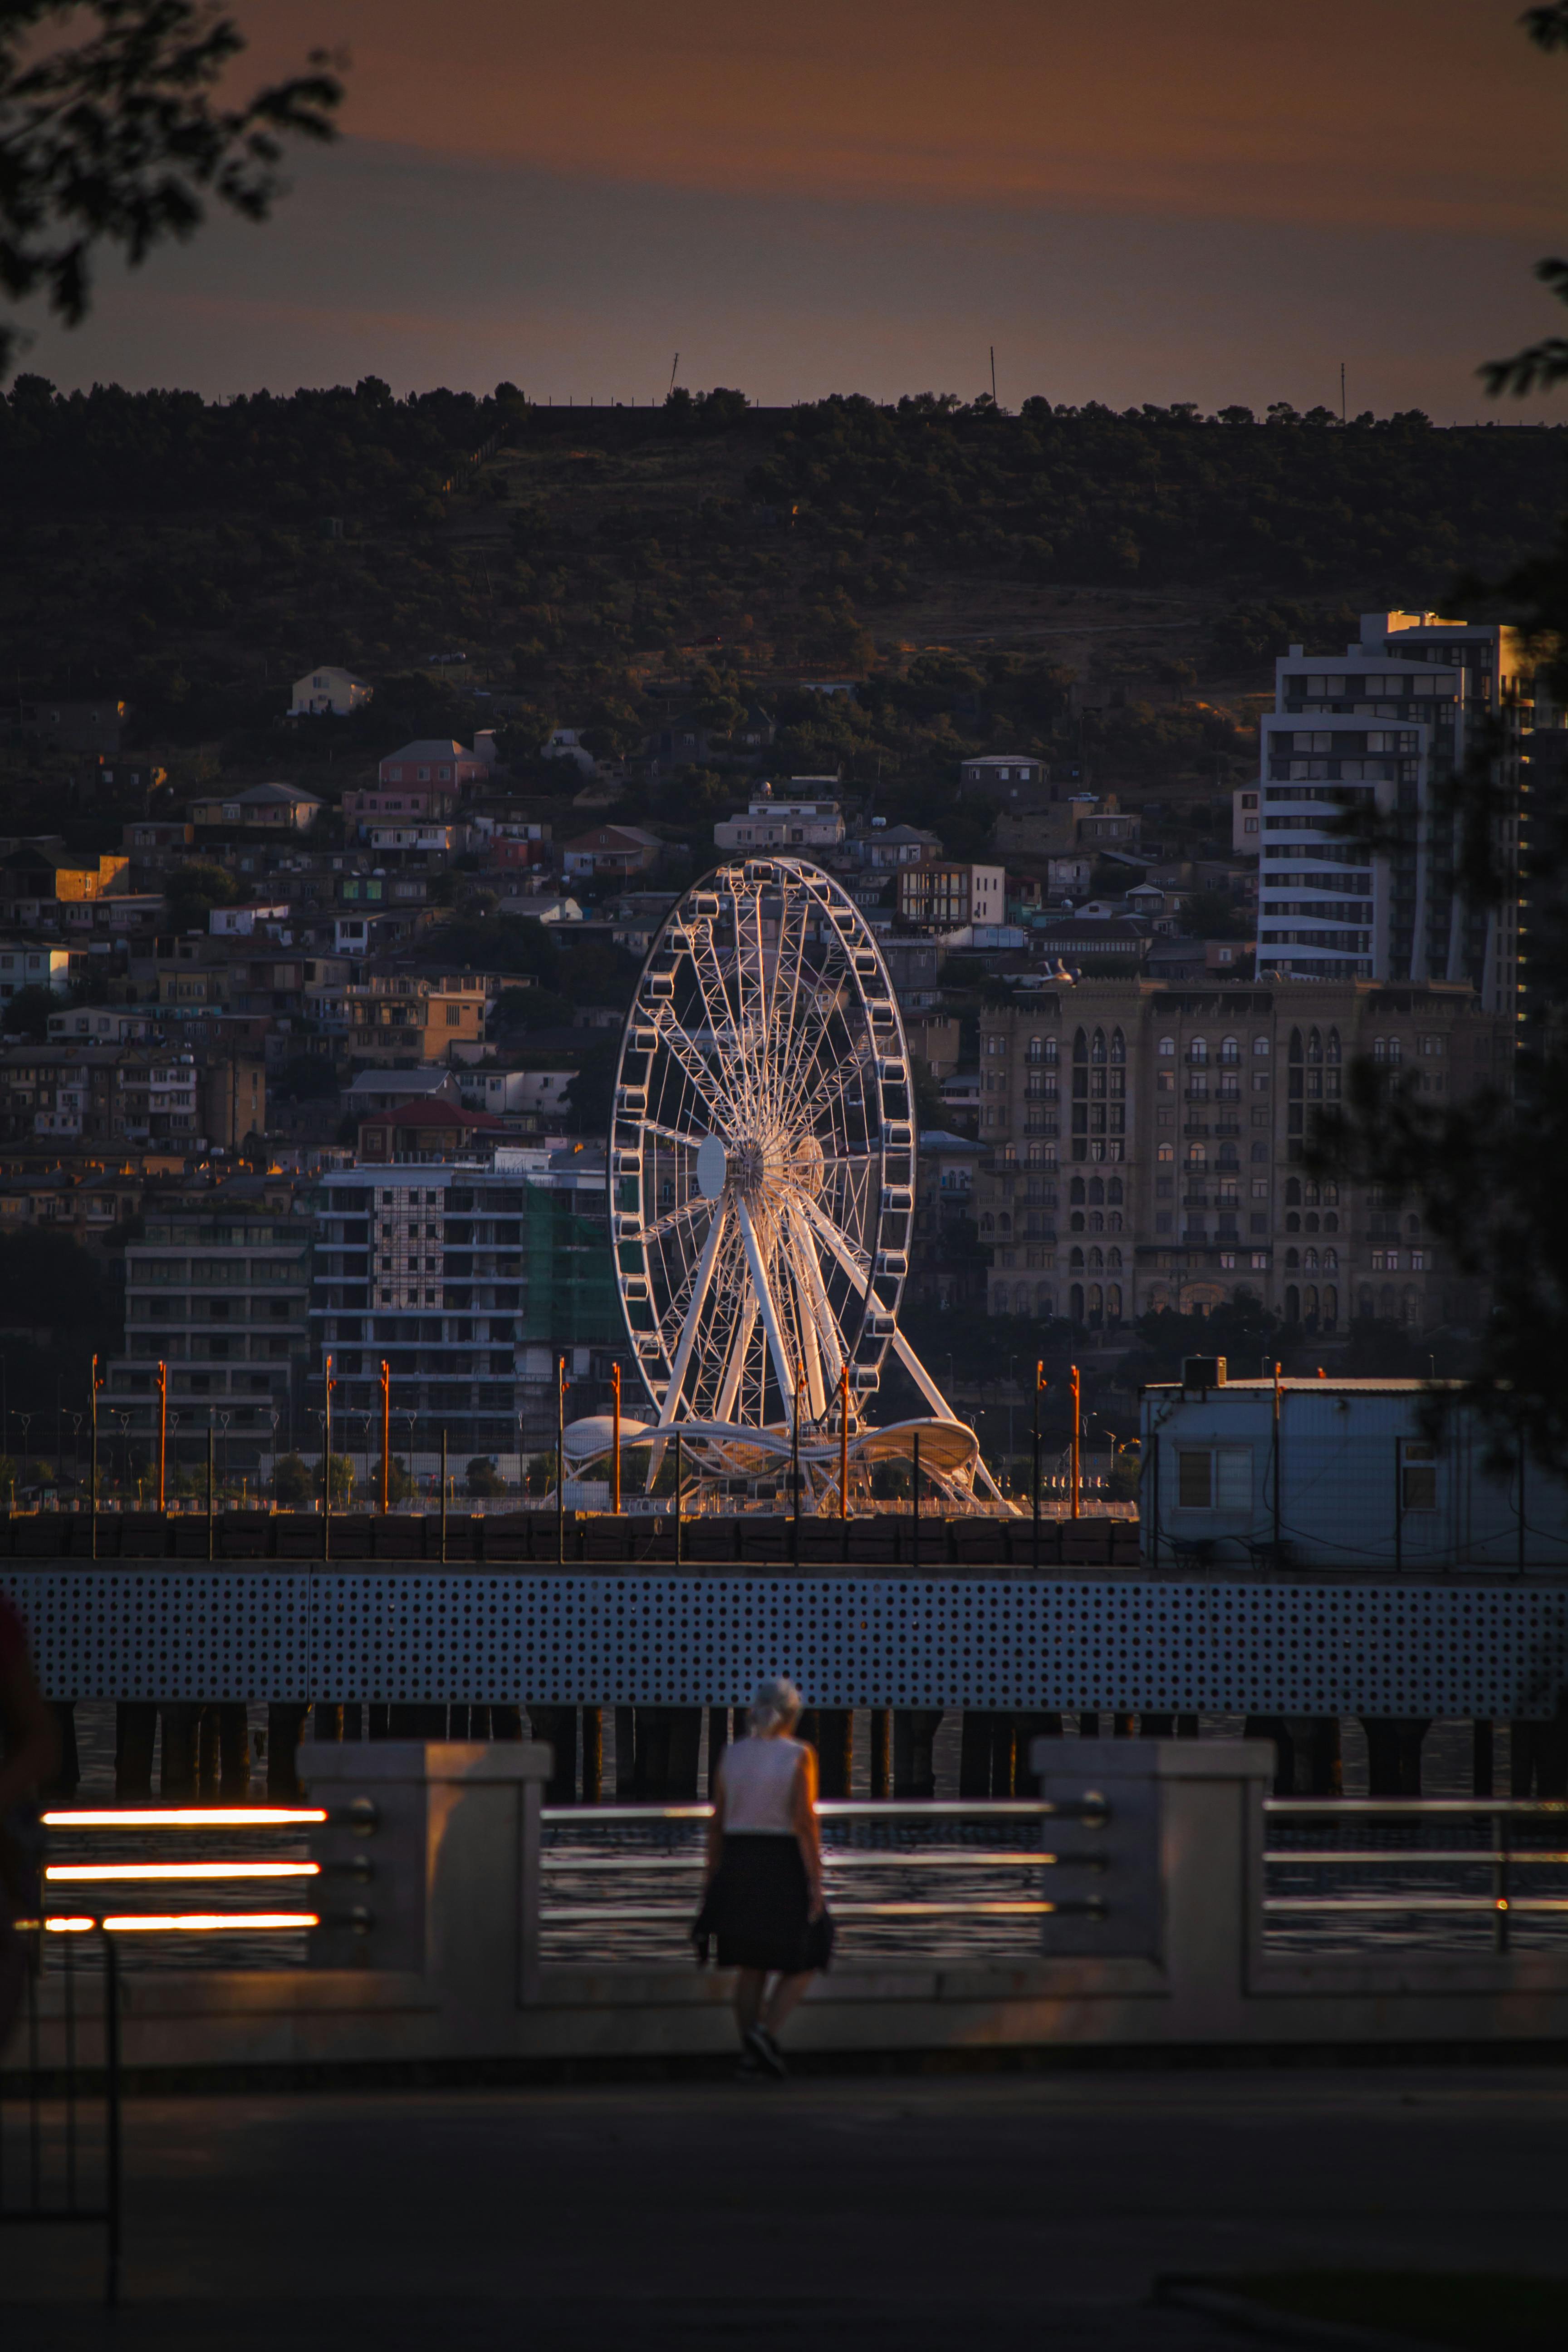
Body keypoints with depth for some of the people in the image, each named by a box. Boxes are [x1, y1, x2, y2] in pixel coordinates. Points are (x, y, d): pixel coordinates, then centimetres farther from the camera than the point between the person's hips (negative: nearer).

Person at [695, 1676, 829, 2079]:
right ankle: (767, 2034, -9)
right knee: (803, 1960, 10)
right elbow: (805, 1822, -17)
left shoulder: (733, 1756, 2)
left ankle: (751, 2054, 9)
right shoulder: (799, 1757, -12)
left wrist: (712, 1880, 11)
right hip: (785, 1870, -5)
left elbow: (718, 1823, 4)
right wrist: (816, 1883, -15)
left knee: (753, 1966, 13)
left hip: (740, 1865, 5)